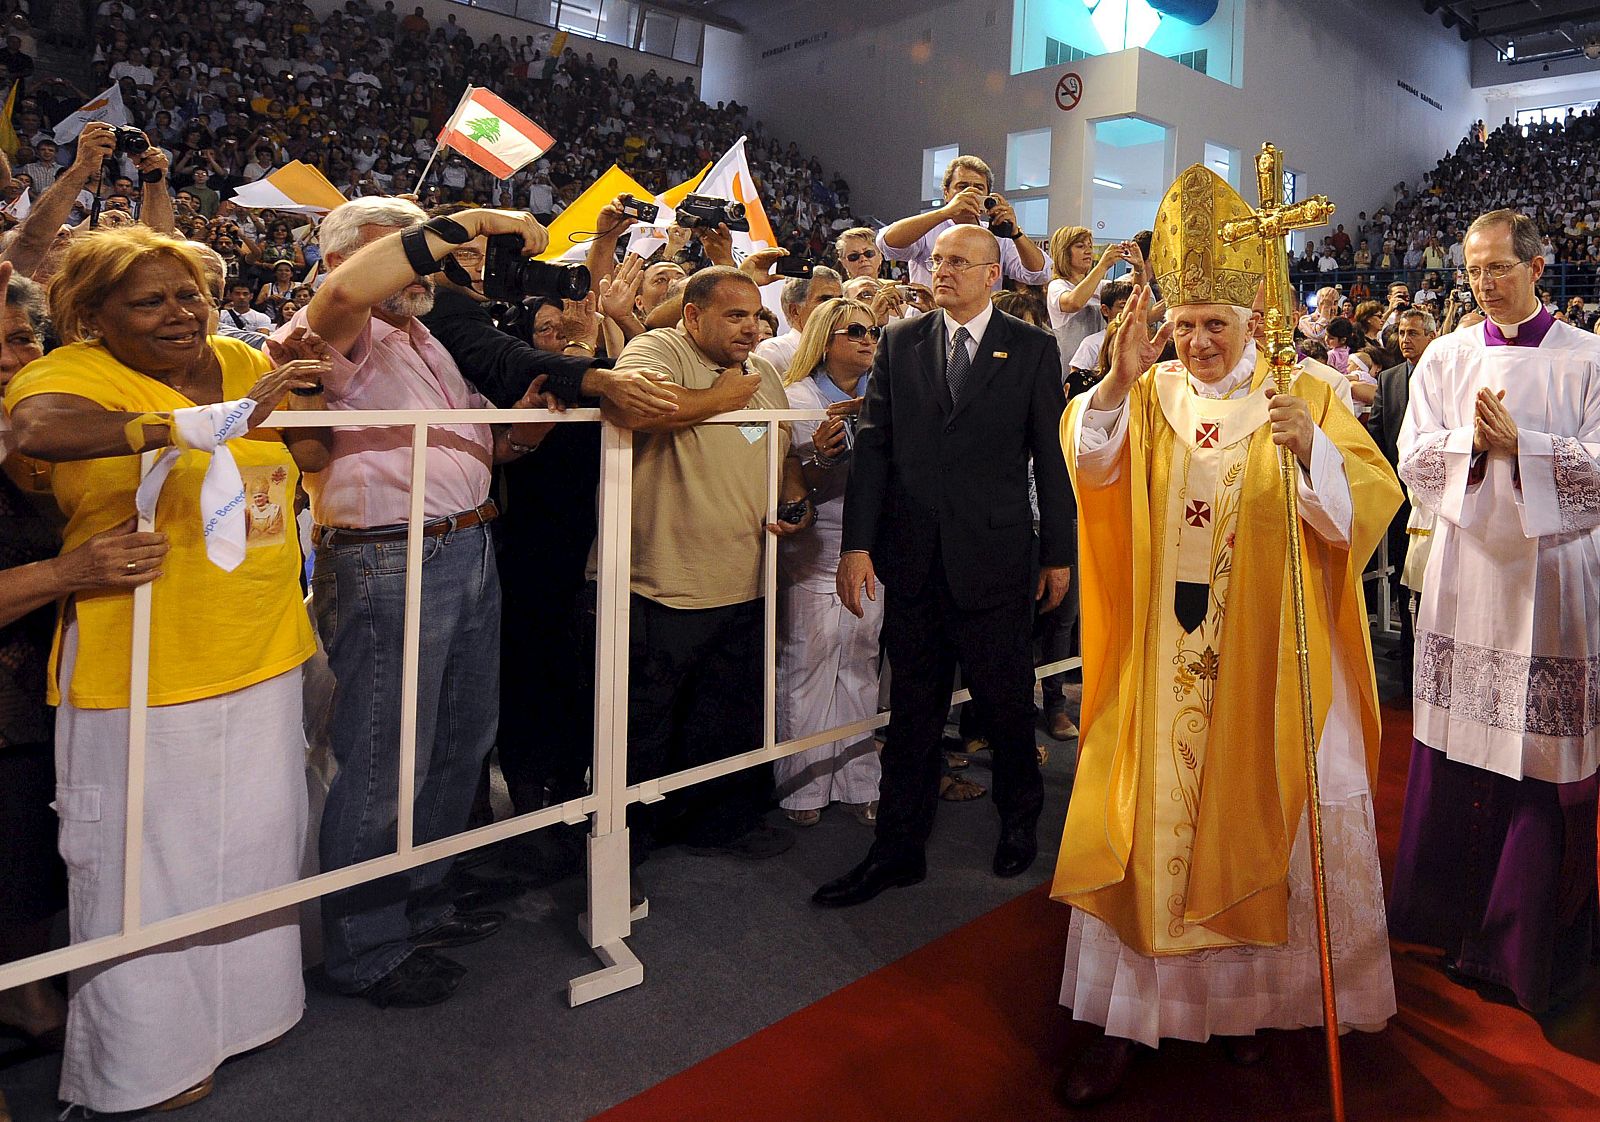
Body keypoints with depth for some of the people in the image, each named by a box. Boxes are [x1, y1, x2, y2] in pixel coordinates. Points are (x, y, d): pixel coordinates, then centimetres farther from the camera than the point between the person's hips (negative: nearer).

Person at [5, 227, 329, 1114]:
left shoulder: (243, 364, 6)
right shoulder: (75, 373, -12)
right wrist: (206, 421, -42)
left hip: (262, 658, 6)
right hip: (147, 672, -6)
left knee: (255, 845, 20)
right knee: (150, 866, 9)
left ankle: (247, 1002, 42)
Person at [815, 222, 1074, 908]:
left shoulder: (1032, 349, 3)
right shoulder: (899, 343, 8)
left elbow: (1052, 456, 3)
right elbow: (873, 445, 2)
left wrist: (1059, 554, 2)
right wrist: (857, 543, -6)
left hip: (997, 557, -2)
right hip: (911, 560, 2)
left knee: (1007, 703, 11)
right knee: (912, 710, 10)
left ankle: (1019, 819, 38)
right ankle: (899, 850, 23)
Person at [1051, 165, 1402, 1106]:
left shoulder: (1303, 397, 0)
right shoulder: (1150, 395, 5)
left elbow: (1372, 501, -11)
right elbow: (1092, 464, -13)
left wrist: (1311, 447, -30)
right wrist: (1118, 383, -30)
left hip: (1270, 660, -1)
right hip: (1166, 661, 1)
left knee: (1264, 825, 8)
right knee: (1151, 824, 4)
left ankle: (1259, 998, 29)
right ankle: (1134, 1012, 15)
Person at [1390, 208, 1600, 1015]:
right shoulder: (1444, 358, 8)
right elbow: (1415, 459, 2)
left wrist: (1520, 445, -17)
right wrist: (1472, 441, -16)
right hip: (1464, 566, 2)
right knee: (1456, 747, 6)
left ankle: (1535, 941, 18)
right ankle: (1457, 914, 23)